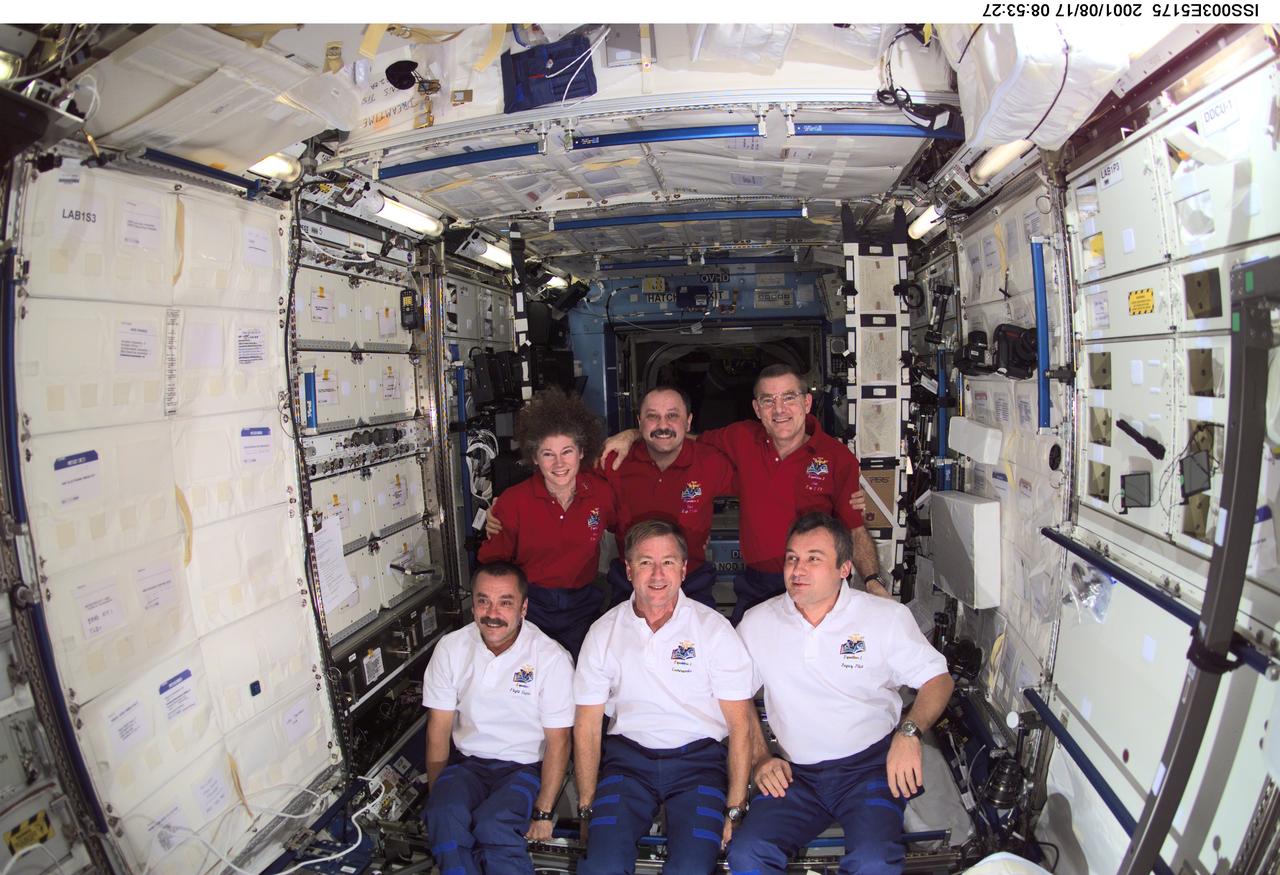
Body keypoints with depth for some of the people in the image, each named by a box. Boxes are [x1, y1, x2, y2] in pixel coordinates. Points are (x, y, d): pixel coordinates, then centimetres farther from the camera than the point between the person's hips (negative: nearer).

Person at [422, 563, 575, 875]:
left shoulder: (551, 658, -12)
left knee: (491, 823, -31)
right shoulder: (450, 649, -2)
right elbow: (438, 730, 2)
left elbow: (558, 741, -9)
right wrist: (436, 795, -4)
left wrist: (543, 813, -12)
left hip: (525, 767, -2)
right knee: (444, 814, -29)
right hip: (468, 763, 3)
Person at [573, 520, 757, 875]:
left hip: (698, 757, -1)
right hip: (628, 757, 1)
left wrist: (735, 809, -8)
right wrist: (587, 808, -1)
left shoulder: (714, 628, -3)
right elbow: (586, 727, 6)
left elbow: (741, 725, -2)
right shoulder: (603, 632, 3)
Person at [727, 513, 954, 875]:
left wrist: (909, 732, -14)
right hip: (795, 773, 2)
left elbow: (938, 679, 3)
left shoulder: (887, 617, 0)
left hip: (870, 764, -1)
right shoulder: (757, 623, 4)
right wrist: (760, 758, 0)